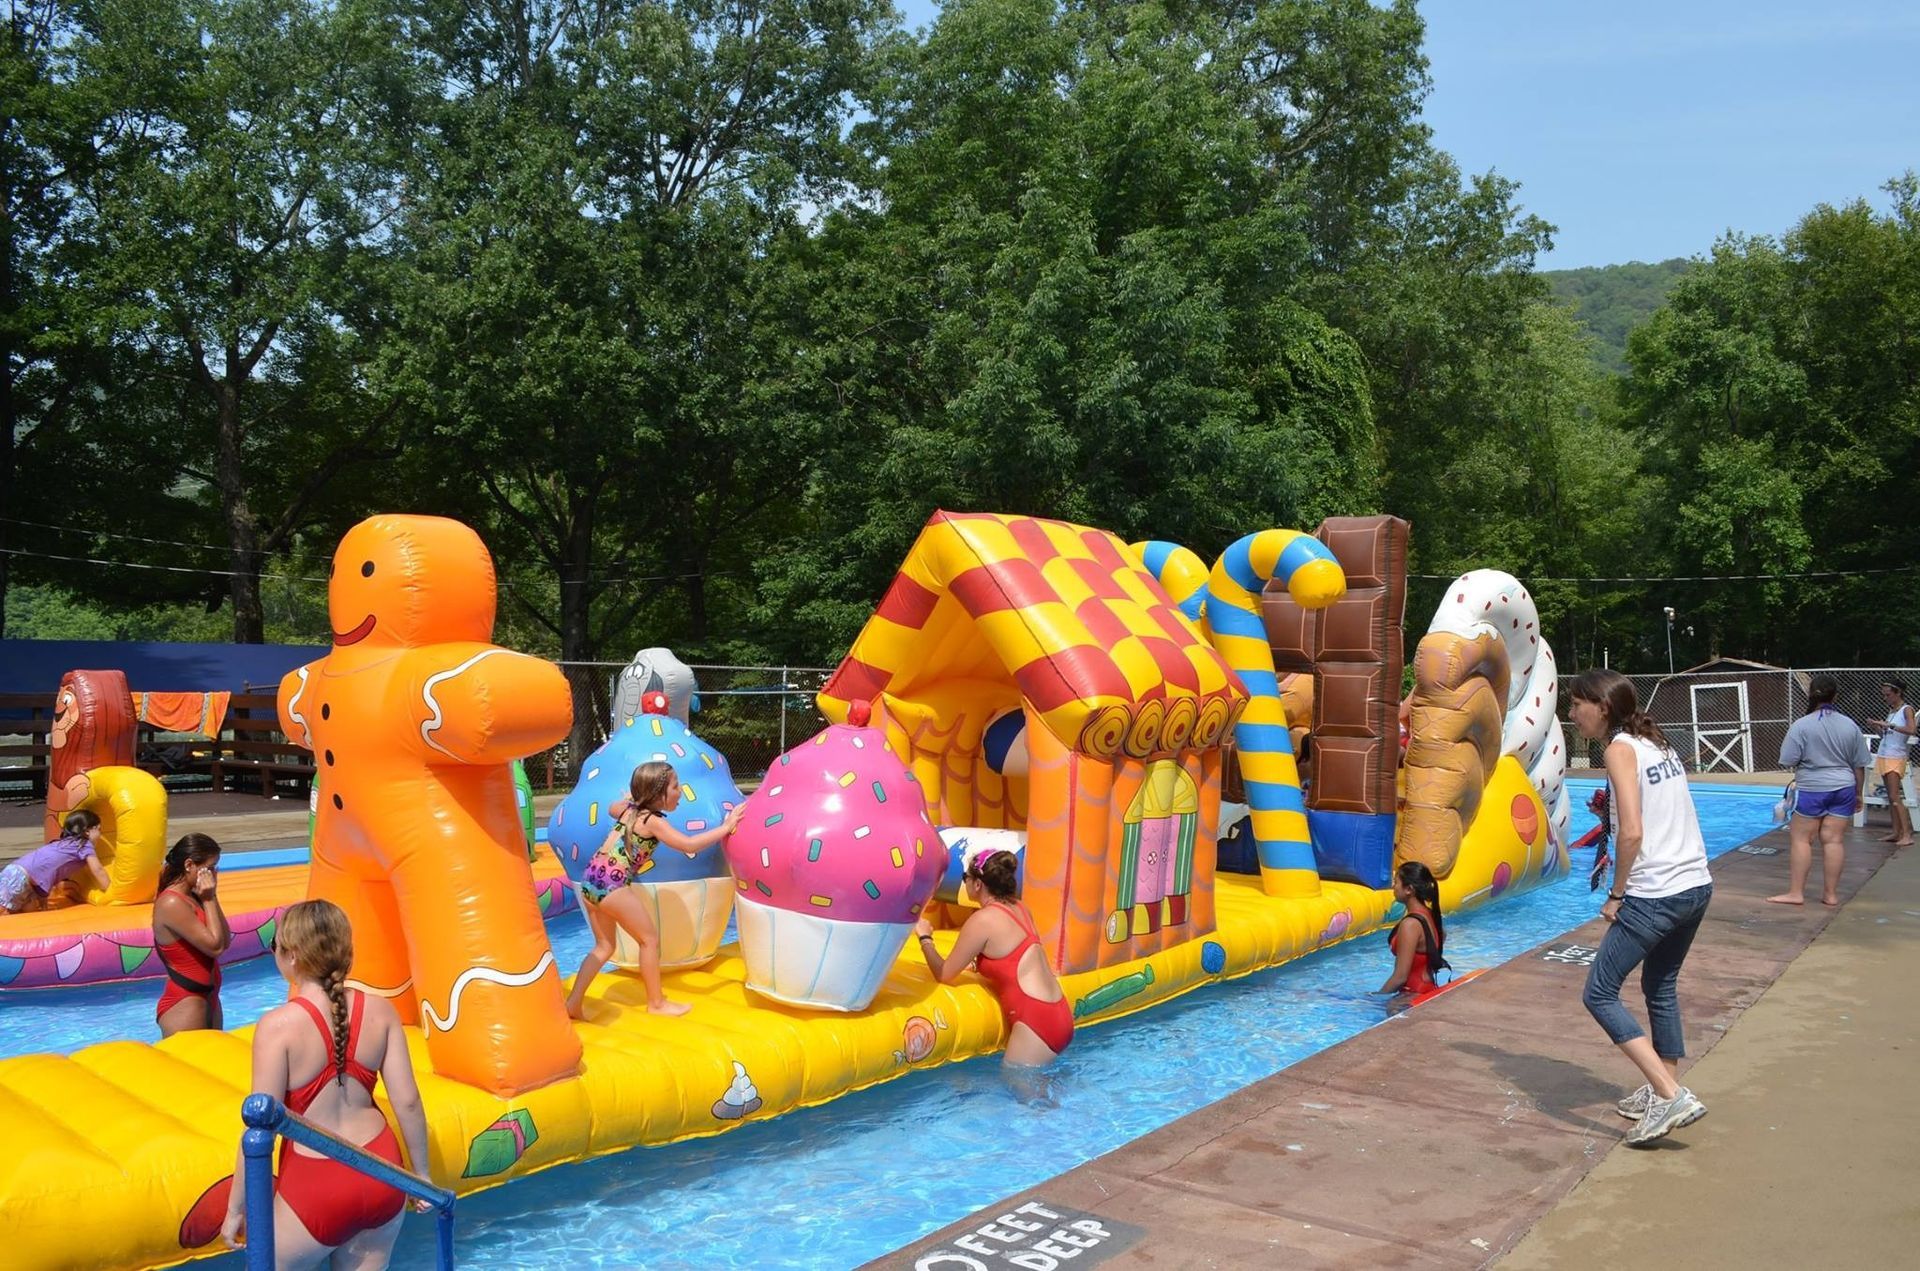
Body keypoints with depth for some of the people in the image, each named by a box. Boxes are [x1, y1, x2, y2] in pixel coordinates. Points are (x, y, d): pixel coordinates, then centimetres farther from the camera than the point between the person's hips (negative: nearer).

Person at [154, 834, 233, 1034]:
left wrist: (212, 898, 0)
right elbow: (215, 946, -18)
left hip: (208, 999, 9)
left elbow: (225, 941, 5)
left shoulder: (193, 898, 8)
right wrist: (209, 900, -12)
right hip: (183, 1004, -9)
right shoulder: (171, 904, -18)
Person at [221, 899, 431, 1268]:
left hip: (316, 1187, -4)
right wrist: (421, 1175, 11)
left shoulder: (279, 1025, -16)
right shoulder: (379, 1010, -5)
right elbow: (407, 1102, -2)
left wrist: (236, 1210, -1)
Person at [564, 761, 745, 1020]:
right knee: (650, 939, 6)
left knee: (604, 947, 18)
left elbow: (611, 808, 38)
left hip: (591, 880, 8)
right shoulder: (653, 822, -9)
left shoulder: (629, 809, 13)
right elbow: (689, 845, -15)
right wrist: (725, 828, -10)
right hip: (612, 884, -8)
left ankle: (574, 1002, 13)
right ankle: (656, 1003, 14)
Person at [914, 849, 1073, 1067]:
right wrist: (979, 962, 24)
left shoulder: (982, 920, -10)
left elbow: (944, 975, 0)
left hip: (1037, 1020, -8)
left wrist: (925, 937, 12)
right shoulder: (1020, 909, 13)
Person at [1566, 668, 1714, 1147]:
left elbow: (1632, 833, -18)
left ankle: (1671, 1096, -6)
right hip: (1696, 885, 9)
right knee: (1660, 986, 23)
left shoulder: (1620, 749, -12)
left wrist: (1615, 895, -10)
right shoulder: (1656, 743, 13)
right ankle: (1664, 1092, 32)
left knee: (1599, 994, -1)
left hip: (1655, 895, -9)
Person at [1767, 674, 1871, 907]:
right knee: (1834, 840, 6)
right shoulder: (1850, 726, 3)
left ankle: (1795, 892, 2)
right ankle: (1831, 893, 11)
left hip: (1812, 789, -4)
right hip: (1843, 789, 4)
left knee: (1800, 838, 2)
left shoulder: (1801, 726, -12)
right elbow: (1859, 766, 9)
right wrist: (1858, 793, 20)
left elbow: (1788, 761, -11)